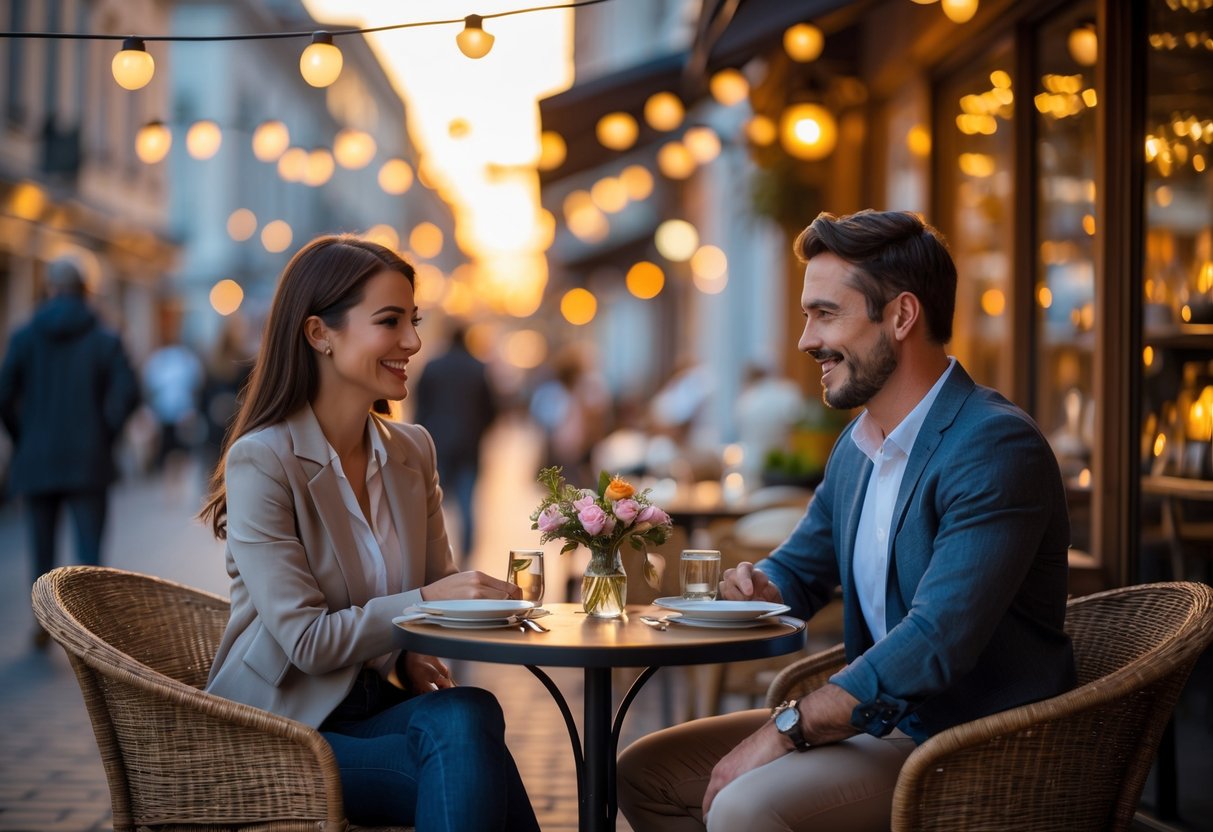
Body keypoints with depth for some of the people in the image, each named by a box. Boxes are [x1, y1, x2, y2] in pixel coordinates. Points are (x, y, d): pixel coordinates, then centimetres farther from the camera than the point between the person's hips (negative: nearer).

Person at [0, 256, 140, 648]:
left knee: (42, 548, 15)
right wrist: (106, 435, 0)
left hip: (37, 459, 1)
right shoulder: (105, 340, -1)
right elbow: (128, 393, -12)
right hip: (88, 463, -1)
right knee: (88, 549, -2)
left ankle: (43, 626, 23)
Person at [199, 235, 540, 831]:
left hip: (376, 703, 6)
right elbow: (305, 640, -16)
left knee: (468, 714, -30)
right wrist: (426, 601, -22)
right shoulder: (262, 461, -12)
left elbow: (438, 588, 15)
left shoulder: (413, 451, 9)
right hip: (282, 726, -6)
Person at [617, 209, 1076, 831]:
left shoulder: (995, 448, -20)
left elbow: (937, 640, -29)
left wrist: (789, 727, -24)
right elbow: (799, 569, 24)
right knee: (645, 774, 5)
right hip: (878, 721, 9)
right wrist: (758, 587, -2)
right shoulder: (856, 449, 11)